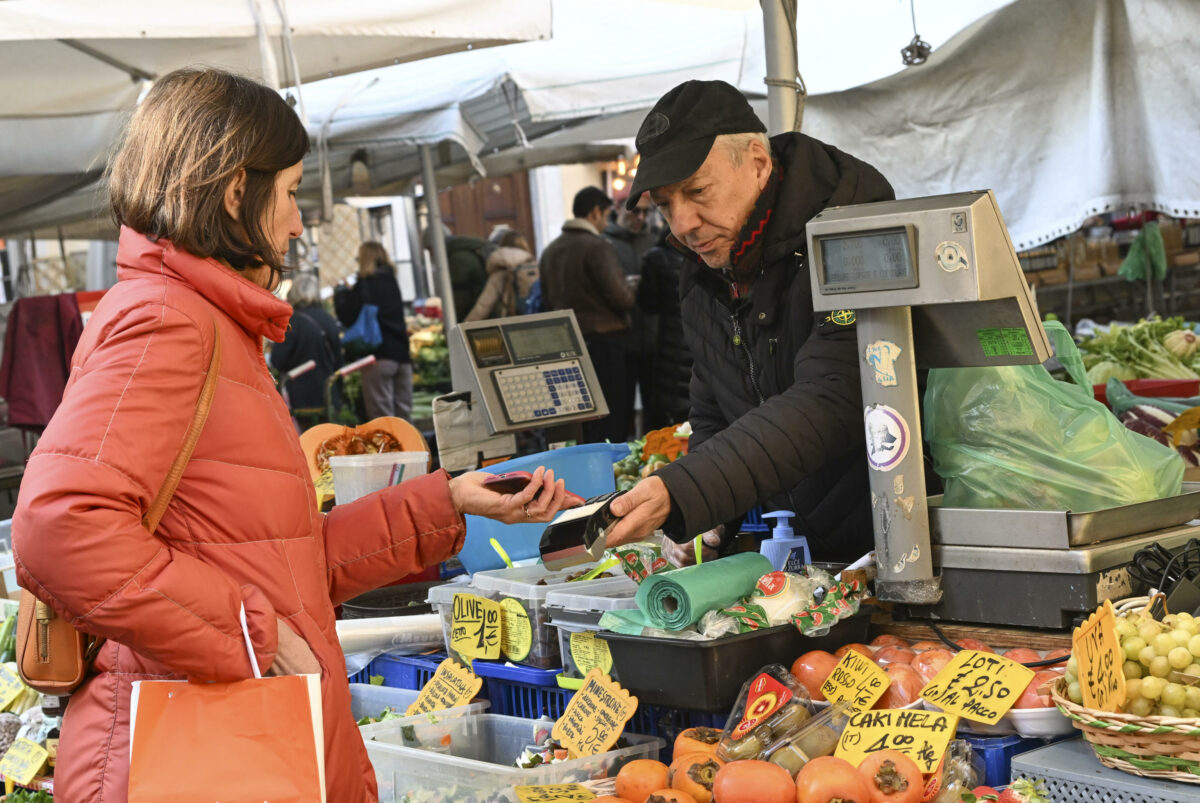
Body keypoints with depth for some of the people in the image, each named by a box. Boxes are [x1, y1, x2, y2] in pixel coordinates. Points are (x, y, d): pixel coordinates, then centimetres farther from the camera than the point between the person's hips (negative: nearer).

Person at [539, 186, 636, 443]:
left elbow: (547, 300, 18)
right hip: (603, 341, -7)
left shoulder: (550, 251, 10)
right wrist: (631, 289, 2)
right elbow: (621, 297, -18)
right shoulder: (596, 247, -13)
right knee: (612, 423, -3)